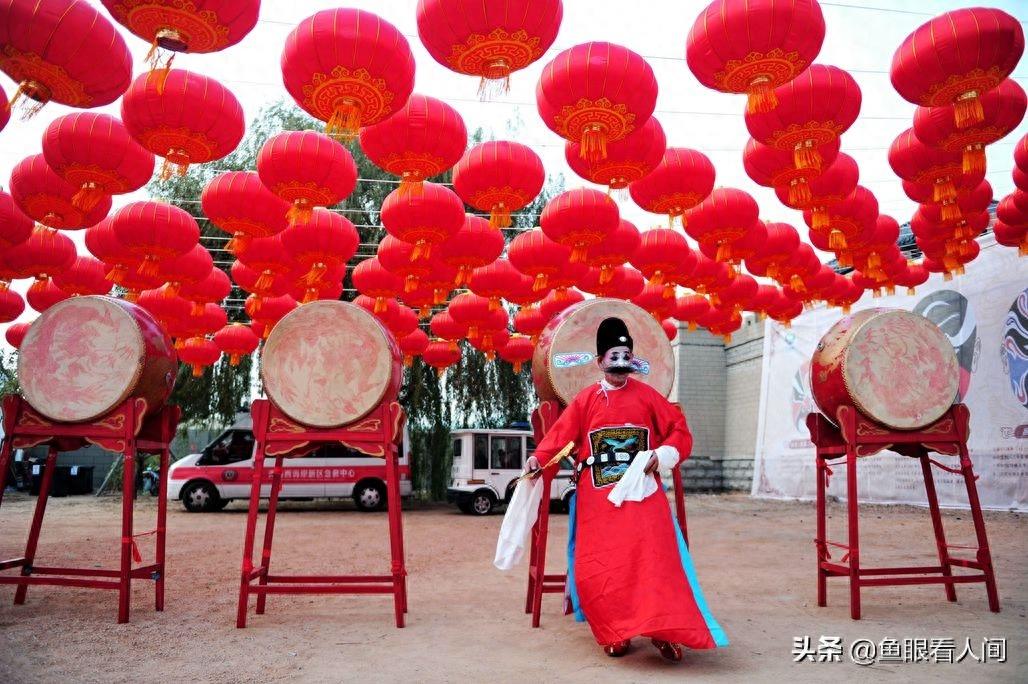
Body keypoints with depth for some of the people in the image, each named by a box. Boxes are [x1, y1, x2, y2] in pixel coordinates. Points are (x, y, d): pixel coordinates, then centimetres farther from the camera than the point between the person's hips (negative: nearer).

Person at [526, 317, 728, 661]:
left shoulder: (647, 395, 6)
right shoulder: (585, 400, 7)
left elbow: (680, 431, 6)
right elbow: (561, 435, -1)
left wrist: (662, 455, -11)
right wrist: (538, 457, -18)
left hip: (641, 491, -1)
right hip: (597, 497, 1)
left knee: (654, 559, -11)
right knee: (595, 568, -4)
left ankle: (663, 631, -1)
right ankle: (615, 633, 12)